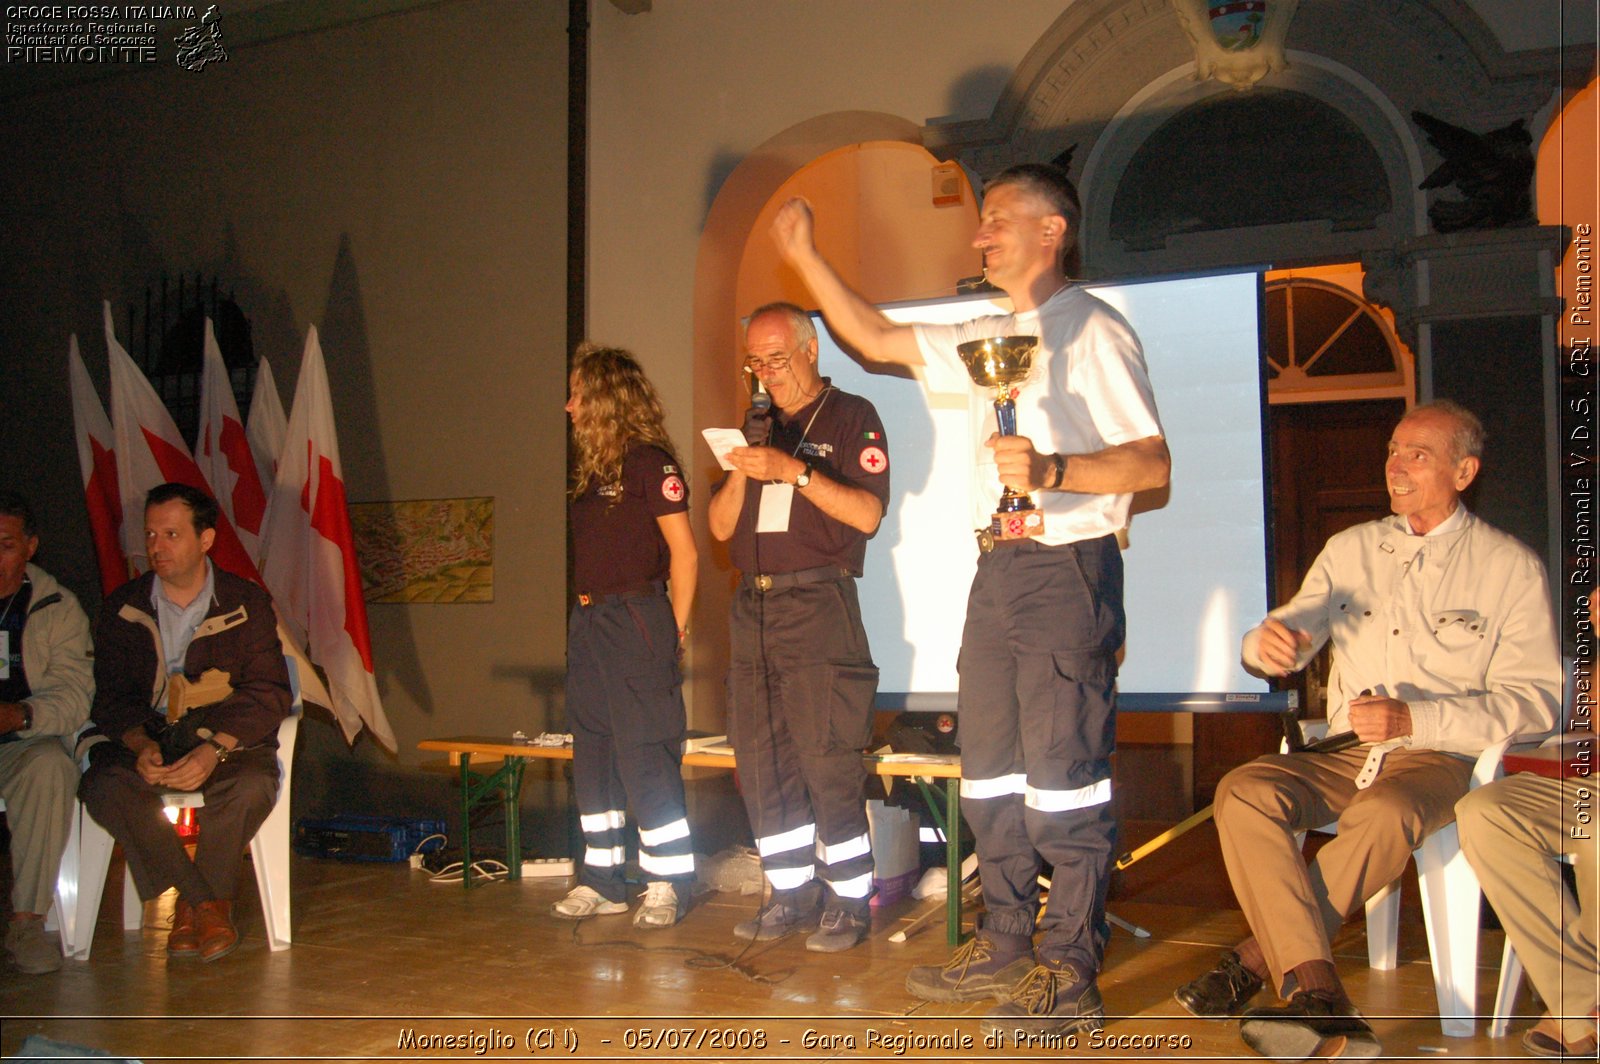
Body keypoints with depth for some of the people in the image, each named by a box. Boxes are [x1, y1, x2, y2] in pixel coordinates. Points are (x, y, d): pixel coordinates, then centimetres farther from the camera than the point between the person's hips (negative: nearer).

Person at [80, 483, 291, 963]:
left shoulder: (247, 603, 1)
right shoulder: (123, 607, 7)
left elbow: (268, 692, -6)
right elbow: (110, 695, 3)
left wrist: (215, 748, -23)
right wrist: (139, 744, -20)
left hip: (227, 739, -2)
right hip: (144, 739, 2)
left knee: (251, 785, -34)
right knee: (105, 787, -30)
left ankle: (197, 903, -12)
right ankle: (210, 904, -20)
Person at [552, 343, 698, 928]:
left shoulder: (650, 462, -10)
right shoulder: (591, 470, 14)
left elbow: (683, 552, -11)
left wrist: (676, 629, -9)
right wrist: (587, 608, 9)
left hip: (637, 621, -9)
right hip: (589, 622, 9)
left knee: (645, 755, -5)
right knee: (592, 755, 11)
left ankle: (668, 884, 6)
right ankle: (603, 879, 20)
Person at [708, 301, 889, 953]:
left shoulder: (851, 417, 3)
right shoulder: (758, 426, 19)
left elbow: (868, 513, -9)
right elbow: (721, 527, 15)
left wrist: (796, 471, -16)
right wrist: (741, 470, -2)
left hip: (816, 606, -6)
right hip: (753, 608, 6)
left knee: (827, 761, -8)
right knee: (760, 760, 6)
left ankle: (850, 901, 2)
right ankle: (793, 894, 15)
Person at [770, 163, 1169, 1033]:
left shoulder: (1093, 331, -7)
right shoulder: (990, 338, 19)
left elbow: (1152, 462, -15)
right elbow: (879, 340, 24)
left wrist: (1052, 469, -30)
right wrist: (807, 258, 21)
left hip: (1066, 569, -9)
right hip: (997, 568, 9)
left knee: (1063, 771, -7)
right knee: (990, 766, 13)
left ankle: (1070, 975, 0)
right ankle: (1006, 945, 24)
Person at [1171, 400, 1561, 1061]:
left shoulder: (1511, 567, 3)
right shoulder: (1352, 548, 15)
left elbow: (1537, 698, -4)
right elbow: (1295, 628, 7)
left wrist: (1414, 720, -18)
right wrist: (1269, 642, -21)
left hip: (1439, 758, -3)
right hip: (1344, 755, 4)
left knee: (1383, 815, -38)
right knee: (1243, 792, -27)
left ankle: (1253, 961, -27)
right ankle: (1319, 995, -38)